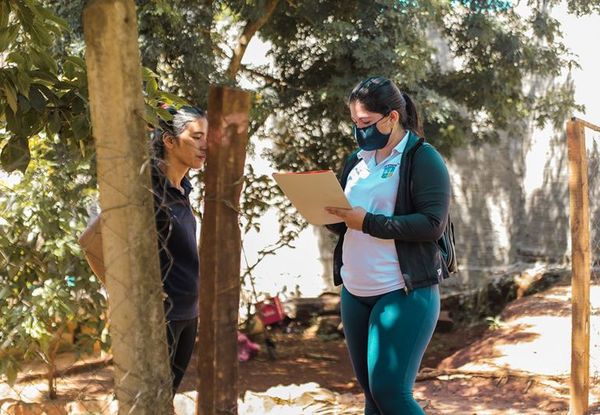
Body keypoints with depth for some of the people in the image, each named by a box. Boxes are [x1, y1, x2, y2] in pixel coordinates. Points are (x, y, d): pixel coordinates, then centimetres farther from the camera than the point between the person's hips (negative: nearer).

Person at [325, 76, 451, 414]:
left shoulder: (423, 158, -7)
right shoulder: (358, 161, 14)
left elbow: (433, 224, -17)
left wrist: (367, 222, -21)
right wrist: (330, 213, -4)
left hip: (405, 294, -7)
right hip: (354, 294, 7)